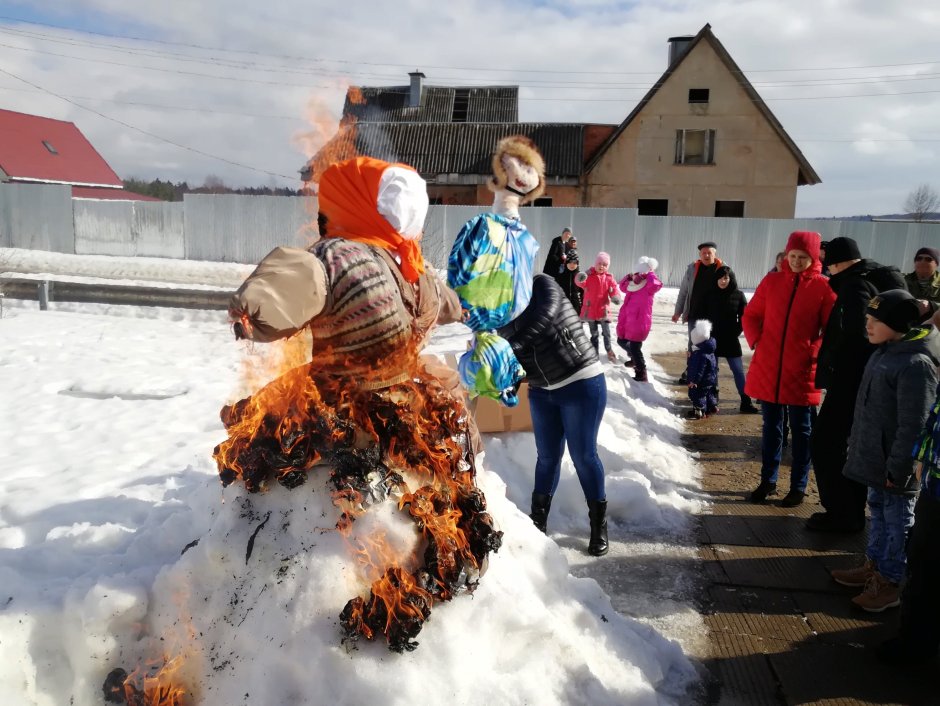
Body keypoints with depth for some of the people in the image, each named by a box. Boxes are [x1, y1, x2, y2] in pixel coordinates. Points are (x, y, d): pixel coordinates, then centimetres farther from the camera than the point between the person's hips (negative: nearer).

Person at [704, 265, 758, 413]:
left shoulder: (738, 295, -3)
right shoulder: (710, 295, -1)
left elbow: (744, 317, 2)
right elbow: (704, 315, 6)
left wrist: (735, 332, -5)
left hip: (730, 340, -1)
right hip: (712, 339, 1)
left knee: (738, 371, 0)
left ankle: (746, 402, 5)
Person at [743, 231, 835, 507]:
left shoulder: (823, 287, -5)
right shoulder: (771, 281, 4)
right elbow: (751, 315, 12)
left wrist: (817, 353, -11)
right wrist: (756, 341, -1)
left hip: (802, 371, -3)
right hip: (767, 368, 3)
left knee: (800, 431, 9)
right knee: (771, 427, 14)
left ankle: (798, 487, 20)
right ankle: (767, 480, 26)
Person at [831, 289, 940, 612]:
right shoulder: (885, 351, 7)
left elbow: (914, 425, -24)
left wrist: (898, 468, -21)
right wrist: (856, 443, 21)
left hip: (894, 465, -9)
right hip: (875, 457, 9)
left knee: (898, 521, 5)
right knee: (878, 512, 21)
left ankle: (889, 583, 16)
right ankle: (873, 565, 35)